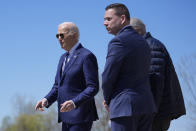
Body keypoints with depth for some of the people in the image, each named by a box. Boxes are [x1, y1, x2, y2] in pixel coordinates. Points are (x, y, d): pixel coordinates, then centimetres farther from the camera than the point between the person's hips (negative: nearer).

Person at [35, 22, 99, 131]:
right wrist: (47, 100, 0)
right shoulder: (64, 58, 18)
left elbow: (93, 88, -16)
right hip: (67, 117, 9)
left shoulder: (87, 56, -10)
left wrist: (74, 103, -29)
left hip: (80, 118, -9)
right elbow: (57, 86, 19)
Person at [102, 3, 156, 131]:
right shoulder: (143, 41, 17)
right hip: (146, 105, 8)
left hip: (126, 107, -8)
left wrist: (107, 100, 6)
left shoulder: (118, 41, -10)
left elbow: (108, 77, -12)